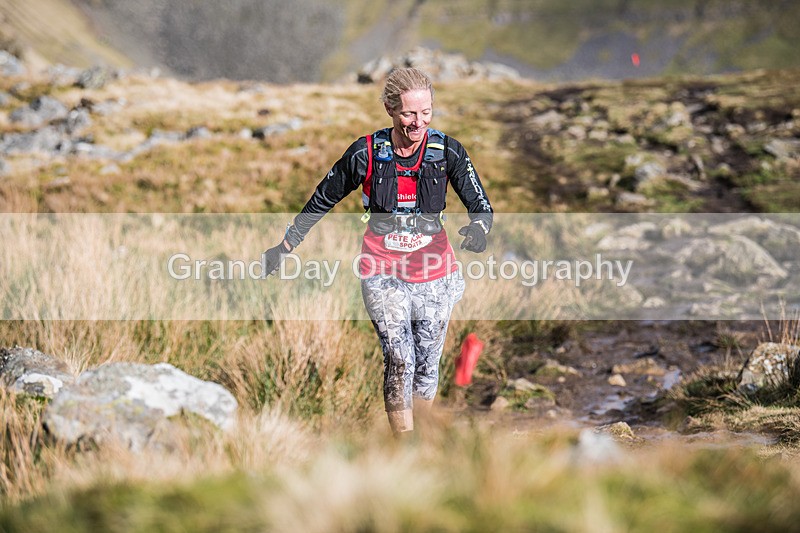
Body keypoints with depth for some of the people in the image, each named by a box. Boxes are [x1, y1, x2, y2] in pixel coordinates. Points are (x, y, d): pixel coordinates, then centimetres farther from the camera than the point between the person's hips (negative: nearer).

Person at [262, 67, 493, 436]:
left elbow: (481, 206, -6)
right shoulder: (366, 153, -8)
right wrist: (284, 247, 7)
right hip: (383, 274, -2)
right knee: (399, 361, -15)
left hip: (434, 275, 2)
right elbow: (321, 201, 4)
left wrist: (479, 229, -30)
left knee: (427, 366, 9)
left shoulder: (448, 152, -6)